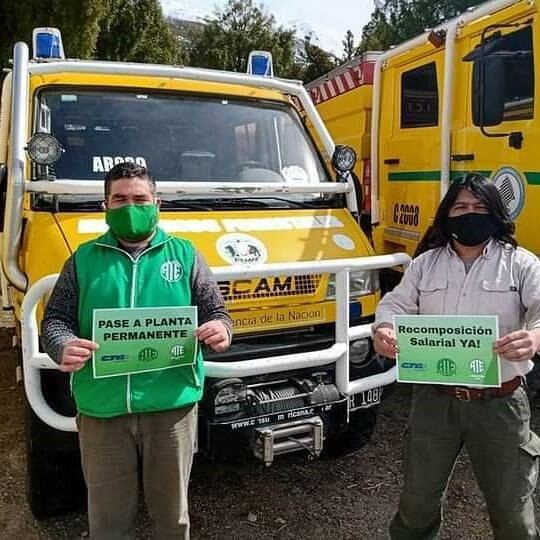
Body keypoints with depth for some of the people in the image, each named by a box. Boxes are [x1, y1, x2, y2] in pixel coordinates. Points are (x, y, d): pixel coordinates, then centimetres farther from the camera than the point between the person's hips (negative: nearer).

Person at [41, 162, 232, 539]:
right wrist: (63, 346, -16)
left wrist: (221, 331, -17)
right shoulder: (84, 259, 6)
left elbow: (216, 312, 6)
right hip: (102, 410, 1)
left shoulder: (184, 254, 4)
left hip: (173, 405, 0)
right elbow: (54, 319, 7)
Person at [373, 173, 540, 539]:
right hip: (434, 399, 2)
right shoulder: (425, 263, 7)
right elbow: (396, 305, 5)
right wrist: (384, 329, -19)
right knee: (417, 498, 18)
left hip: (499, 403, -2)